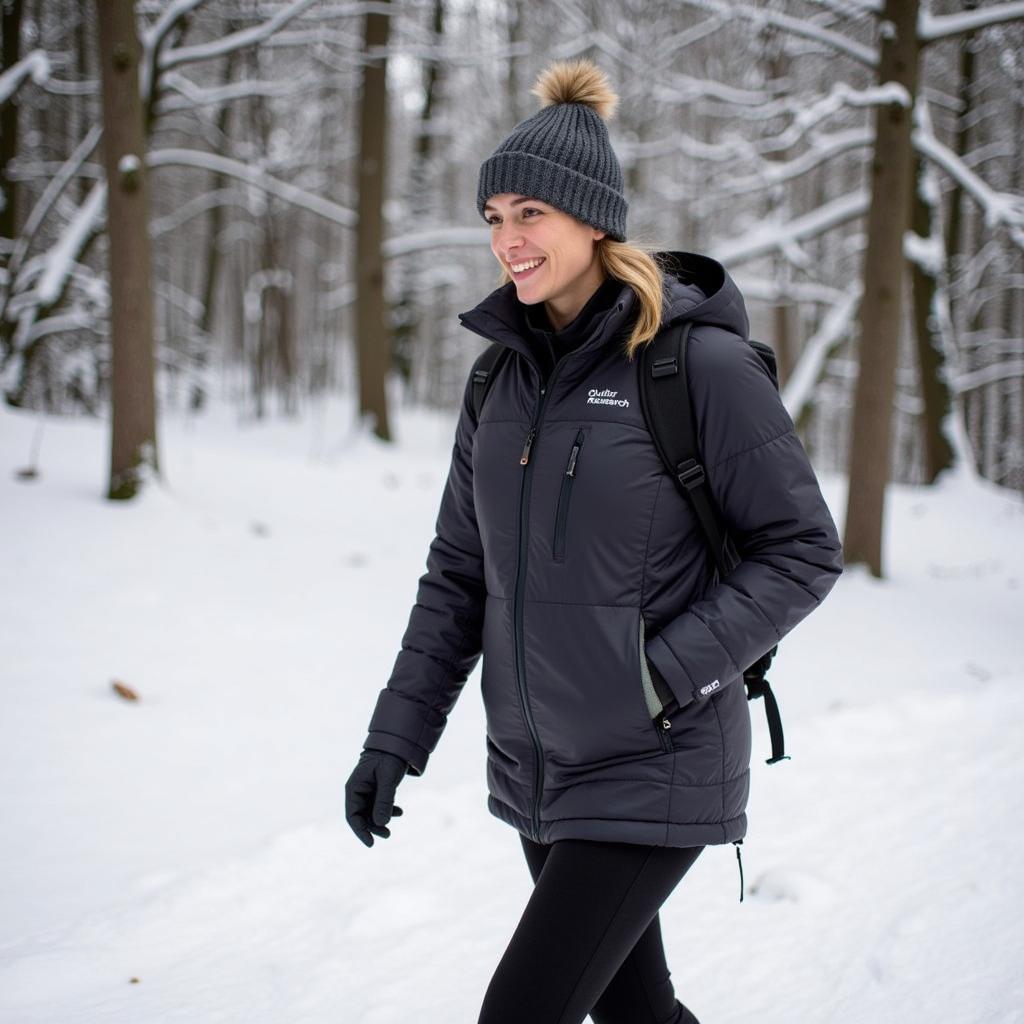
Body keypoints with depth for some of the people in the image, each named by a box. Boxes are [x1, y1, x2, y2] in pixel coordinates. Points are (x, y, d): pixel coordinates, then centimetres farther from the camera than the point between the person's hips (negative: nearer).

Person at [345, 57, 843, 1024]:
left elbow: (804, 548, -10)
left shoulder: (699, 362, -14)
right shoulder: (503, 374, 4)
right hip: (534, 768, 6)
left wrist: (668, 672, -18)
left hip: (652, 774, -6)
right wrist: (396, 736, 4)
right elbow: (457, 574, 9)